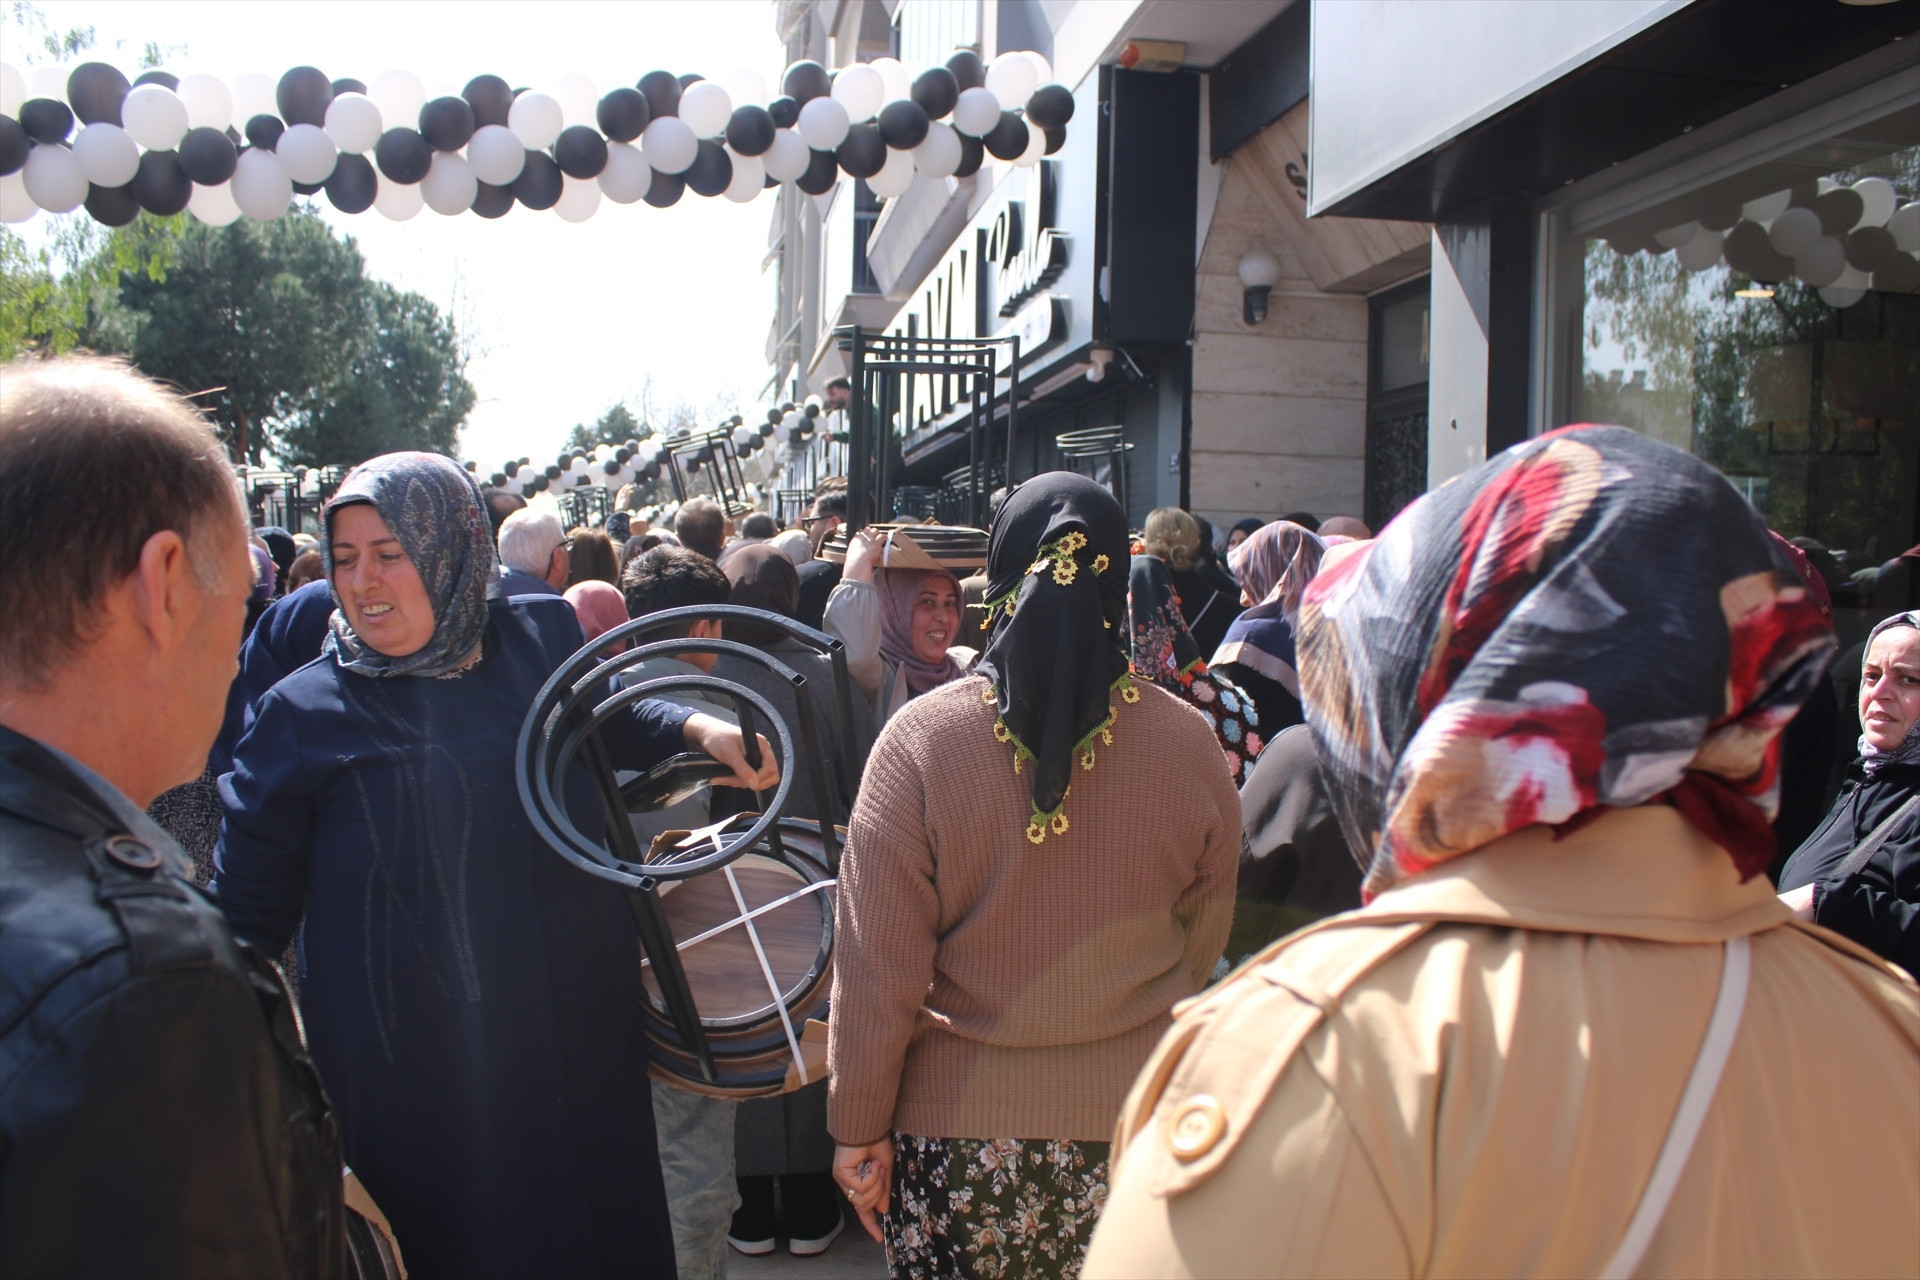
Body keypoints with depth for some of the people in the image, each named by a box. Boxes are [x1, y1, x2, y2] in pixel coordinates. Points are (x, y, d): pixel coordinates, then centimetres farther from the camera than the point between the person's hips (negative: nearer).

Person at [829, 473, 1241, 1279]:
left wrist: (858, 1123, 2)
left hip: (957, 1124, -1)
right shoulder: (1189, 744, -7)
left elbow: (874, 962, -10)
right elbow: (1200, 944, 6)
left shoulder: (920, 736, -13)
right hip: (1136, 1122, 2)